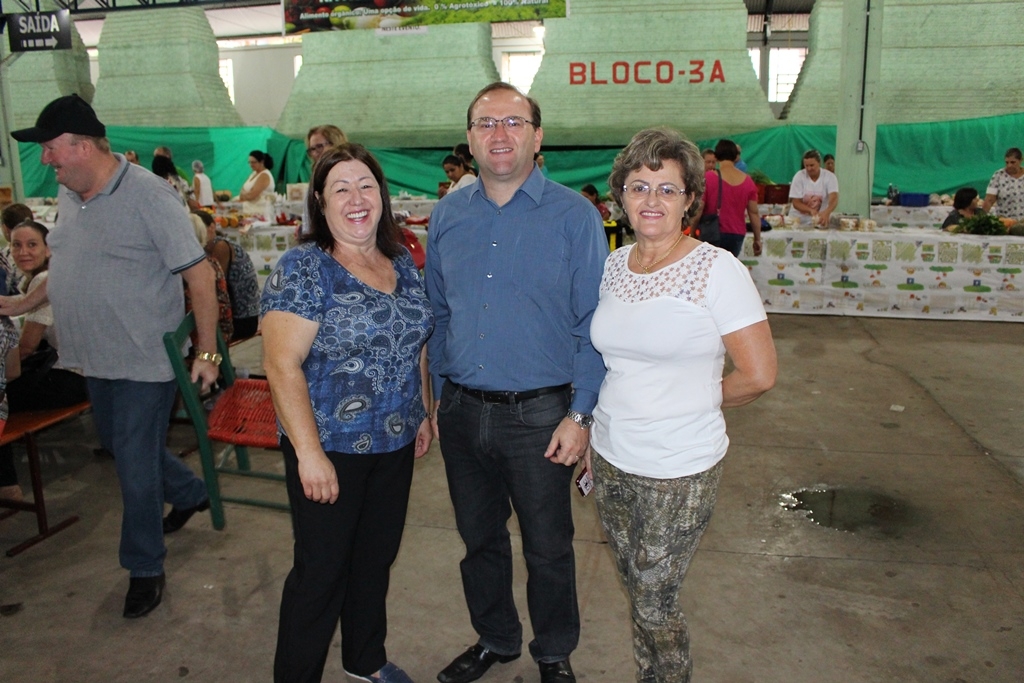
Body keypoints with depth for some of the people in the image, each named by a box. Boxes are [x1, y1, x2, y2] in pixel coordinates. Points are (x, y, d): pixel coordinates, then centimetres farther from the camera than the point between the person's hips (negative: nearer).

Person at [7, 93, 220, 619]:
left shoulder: (148, 196, -19)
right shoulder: (68, 195, 5)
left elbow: (199, 274, -19)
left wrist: (207, 352, -21)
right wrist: (25, 304, 18)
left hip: (144, 360, -8)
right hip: (95, 357, 8)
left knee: (135, 463, 1)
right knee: (117, 443, 22)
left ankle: (144, 568, 20)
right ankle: (190, 493, 46)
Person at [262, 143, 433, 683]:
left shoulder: (402, 264, 5)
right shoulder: (303, 269, -14)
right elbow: (282, 365, -19)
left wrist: (423, 412, 13)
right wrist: (309, 452, -21)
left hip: (395, 445, 6)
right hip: (332, 447, -6)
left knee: (376, 557, 20)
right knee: (322, 568, 7)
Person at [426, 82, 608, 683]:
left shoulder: (574, 216, -8)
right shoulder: (447, 215, 5)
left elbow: (593, 325, -8)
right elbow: (438, 312, 12)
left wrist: (580, 414, -13)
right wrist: (437, 397, 9)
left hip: (539, 415, -4)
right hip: (461, 410, 4)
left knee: (548, 547, 13)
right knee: (479, 538, 20)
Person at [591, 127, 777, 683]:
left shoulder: (717, 271, -14)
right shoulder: (614, 265, 4)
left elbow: (758, 376, -14)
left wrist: (692, 403, -1)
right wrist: (595, 437, 12)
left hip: (678, 471, -5)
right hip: (610, 459, 6)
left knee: (654, 602, 8)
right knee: (638, 594, 19)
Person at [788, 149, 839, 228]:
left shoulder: (830, 177, -5)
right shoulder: (799, 176, -5)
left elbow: (834, 199, -18)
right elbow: (796, 203, -7)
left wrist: (827, 213, -40)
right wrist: (811, 211, -26)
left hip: (820, 221, 0)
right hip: (798, 221, 0)